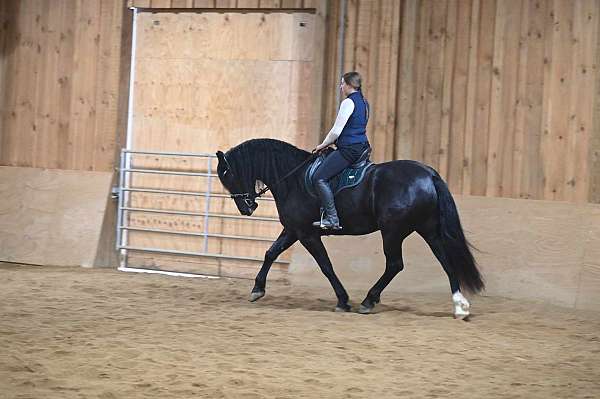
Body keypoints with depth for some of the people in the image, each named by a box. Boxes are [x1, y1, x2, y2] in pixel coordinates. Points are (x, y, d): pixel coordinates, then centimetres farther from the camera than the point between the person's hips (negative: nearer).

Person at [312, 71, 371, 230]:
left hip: (349, 149, -11)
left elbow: (336, 130, -16)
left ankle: (331, 218, -19)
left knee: (319, 177, -13)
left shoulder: (348, 102, -14)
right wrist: (330, 142, 24)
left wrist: (324, 144, 0)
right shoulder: (364, 102, 16)